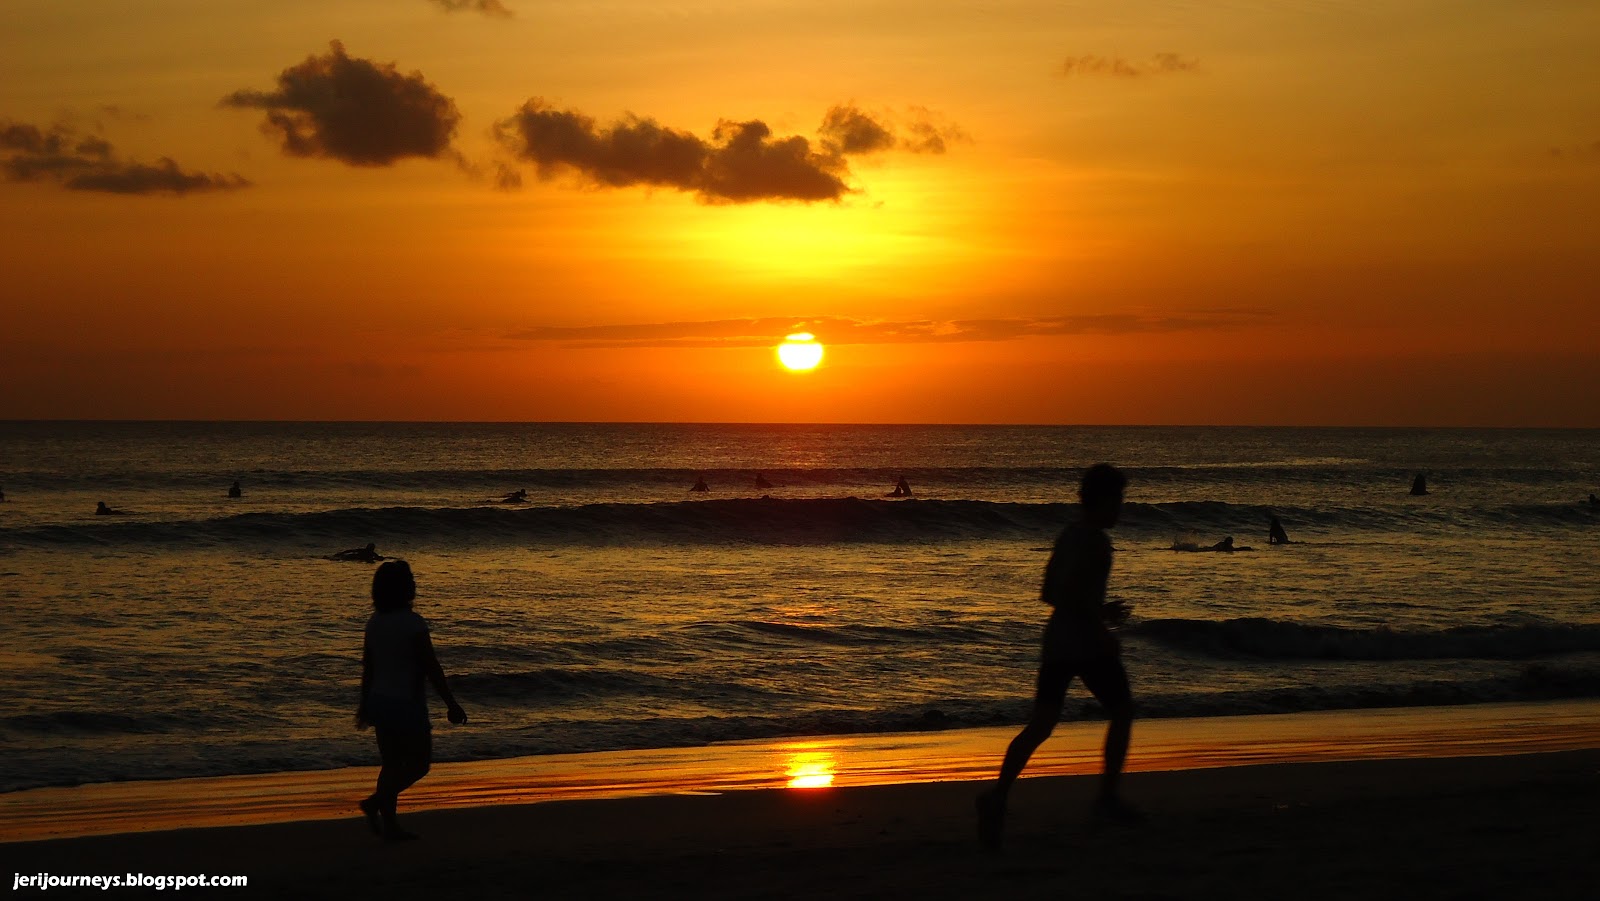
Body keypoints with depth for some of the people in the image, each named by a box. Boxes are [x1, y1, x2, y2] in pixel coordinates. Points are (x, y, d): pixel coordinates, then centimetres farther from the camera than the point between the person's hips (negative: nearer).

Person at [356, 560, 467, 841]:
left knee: (392, 764, 14)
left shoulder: (375, 622, 3)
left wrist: (364, 704, 20)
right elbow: (431, 668, -17)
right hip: (406, 704, -7)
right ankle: (375, 801, -9)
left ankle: (390, 826, 13)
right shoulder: (413, 623, -18)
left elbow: (367, 667, 10)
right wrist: (452, 704, -10)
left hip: (379, 701, 7)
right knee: (419, 763, 6)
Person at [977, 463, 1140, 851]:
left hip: (1056, 641, 8)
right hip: (1087, 644, -7)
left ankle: (998, 794, -17)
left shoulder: (1067, 535, 15)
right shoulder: (1095, 540, -12)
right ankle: (1108, 797, 17)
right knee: (1121, 711, 13)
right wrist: (1102, 629, -18)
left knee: (1040, 724, 2)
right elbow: (1074, 591, -24)